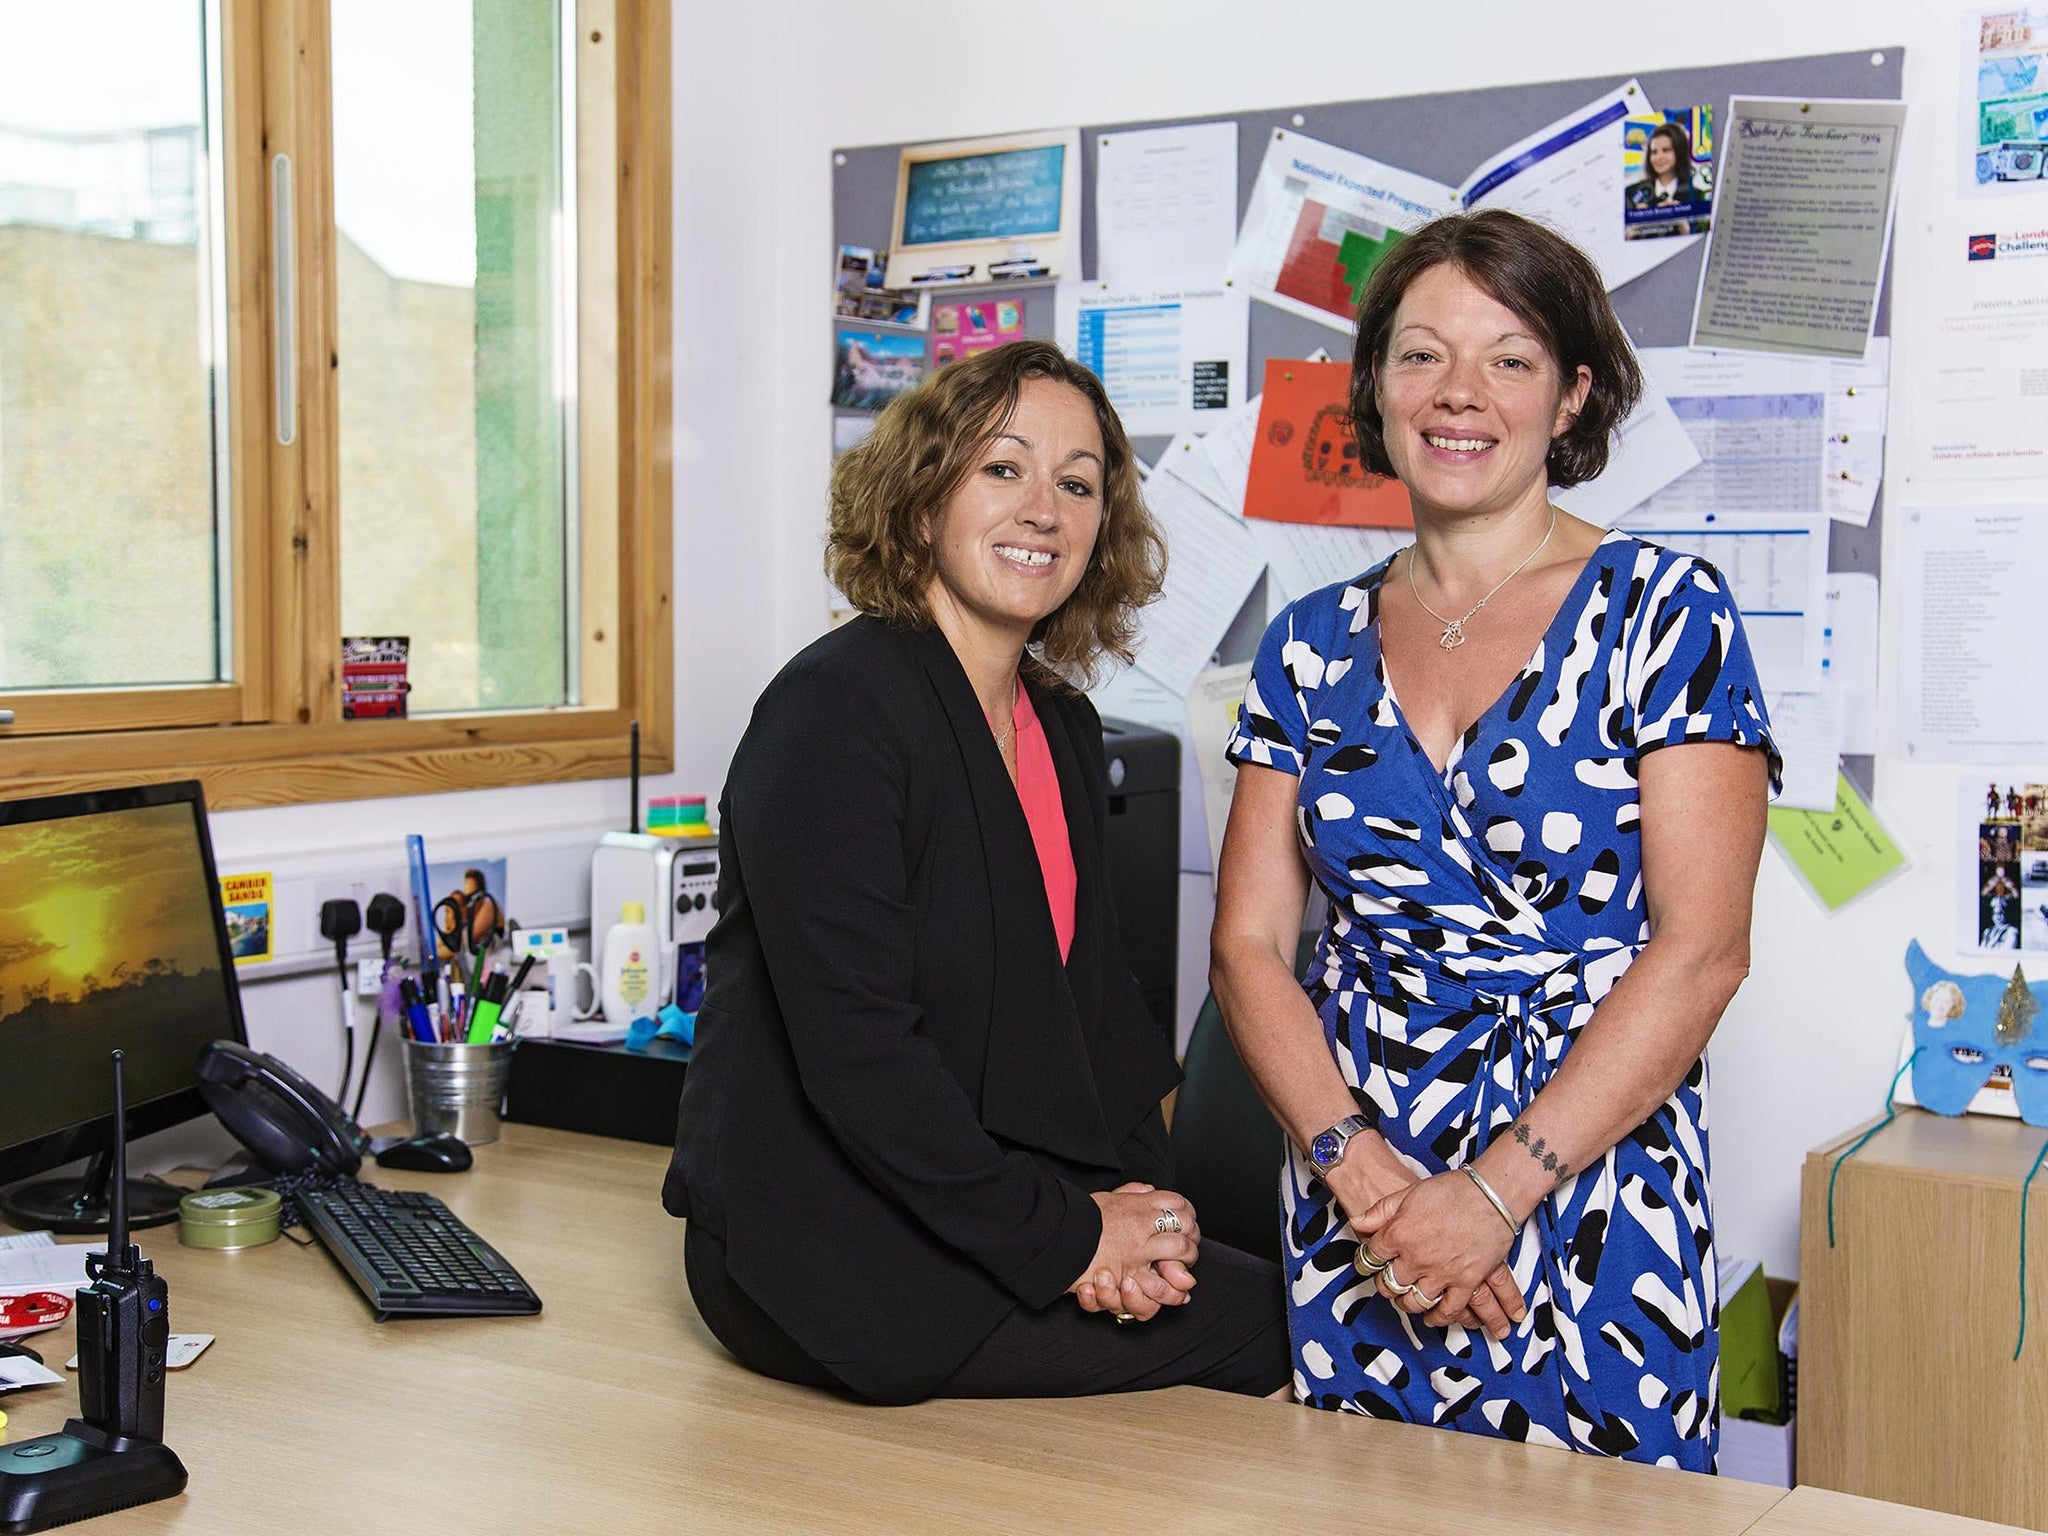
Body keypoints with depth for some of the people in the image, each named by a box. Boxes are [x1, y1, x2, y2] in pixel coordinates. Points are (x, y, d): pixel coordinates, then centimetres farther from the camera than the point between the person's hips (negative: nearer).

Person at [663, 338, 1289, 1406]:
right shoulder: (834, 707, -15)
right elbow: (853, 1043, -22)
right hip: (824, 1263, -8)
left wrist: (1134, 1194, -5)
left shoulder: (1064, 730, 13)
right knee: (1271, 1324, -16)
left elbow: (1097, 991, 13)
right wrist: (1062, 1238, -19)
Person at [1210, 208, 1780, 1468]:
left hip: (1588, 1205, -3)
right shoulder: (1313, 644, 7)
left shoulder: (1664, 612, -4)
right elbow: (1249, 944, 4)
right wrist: (1363, 1173, -11)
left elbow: (1701, 948, -11)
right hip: (1349, 1205, 3)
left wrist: (1496, 1188, -15)